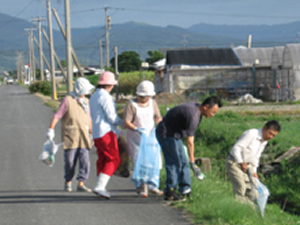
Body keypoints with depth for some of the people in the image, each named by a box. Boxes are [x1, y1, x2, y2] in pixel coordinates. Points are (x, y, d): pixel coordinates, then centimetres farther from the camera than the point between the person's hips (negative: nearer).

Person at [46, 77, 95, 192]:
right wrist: (51, 130, -13)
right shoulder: (68, 100, -3)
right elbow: (57, 116, -6)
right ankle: (68, 183, 17)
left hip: (83, 137, 5)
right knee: (70, 162, -2)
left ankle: (81, 184, -5)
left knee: (85, 160, -7)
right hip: (70, 136, -5)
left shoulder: (85, 101, 15)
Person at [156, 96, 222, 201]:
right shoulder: (193, 114, -28)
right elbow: (189, 141, -28)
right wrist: (193, 163, -26)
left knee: (183, 162, 10)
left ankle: (185, 190, 13)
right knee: (175, 163, -11)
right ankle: (169, 193, -7)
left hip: (174, 134, 10)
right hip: (166, 134, -10)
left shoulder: (196, 108, 3)